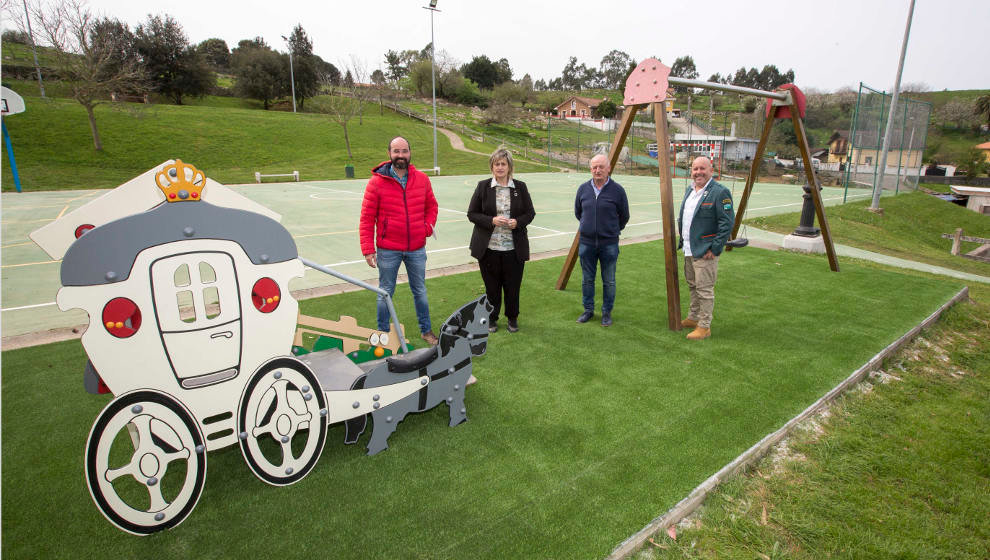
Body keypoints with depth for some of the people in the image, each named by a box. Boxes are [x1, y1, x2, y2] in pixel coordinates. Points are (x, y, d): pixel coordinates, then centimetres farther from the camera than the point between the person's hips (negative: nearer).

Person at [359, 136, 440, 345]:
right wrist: (368, 248, -11)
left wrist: (428, 227, 0)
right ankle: (383, 333, 25)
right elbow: (367, 218, -6)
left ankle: (426, 330, 32)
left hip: (416, 249, 3)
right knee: (385, 293, 10)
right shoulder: (377, 181, -7)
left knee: (420, 291, 15)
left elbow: (431, 206, 17)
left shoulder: (422, 179, 3)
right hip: (388, 251, -2)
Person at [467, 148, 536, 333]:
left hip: (514, 248, 1)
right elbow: (471, 213, 0)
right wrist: (492, 221, -16)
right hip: (488, 247, -1)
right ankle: (492, 318, 27)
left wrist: (517, 222, -12)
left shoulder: (520, 187, 5)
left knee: (513, 285, 7)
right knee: (492, 285, 8)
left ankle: (512, 318, 29)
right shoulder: (483, 186, 1)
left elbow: (530, 213, 9)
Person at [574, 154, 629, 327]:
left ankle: (607, 312, 21)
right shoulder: (583, 189, 2)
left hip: (609, 244, -2)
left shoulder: (617, 190, -6)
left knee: (609, 281, 7)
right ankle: (588, 310, 26)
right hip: (586, 243, 3)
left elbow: (624, 216, 5)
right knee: (587, 280, 11)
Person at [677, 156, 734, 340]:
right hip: (689, 249, 9)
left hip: (705, 252, -8)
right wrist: (682, 240, 14)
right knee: (693, 286, 19)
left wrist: (715, 249, -18)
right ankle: (693, 318, 33)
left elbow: (727, 224, -18)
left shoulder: (720, 192, -14)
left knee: (705, 290, -4)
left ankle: (704, 327, 5)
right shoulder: (690, 191, 12)